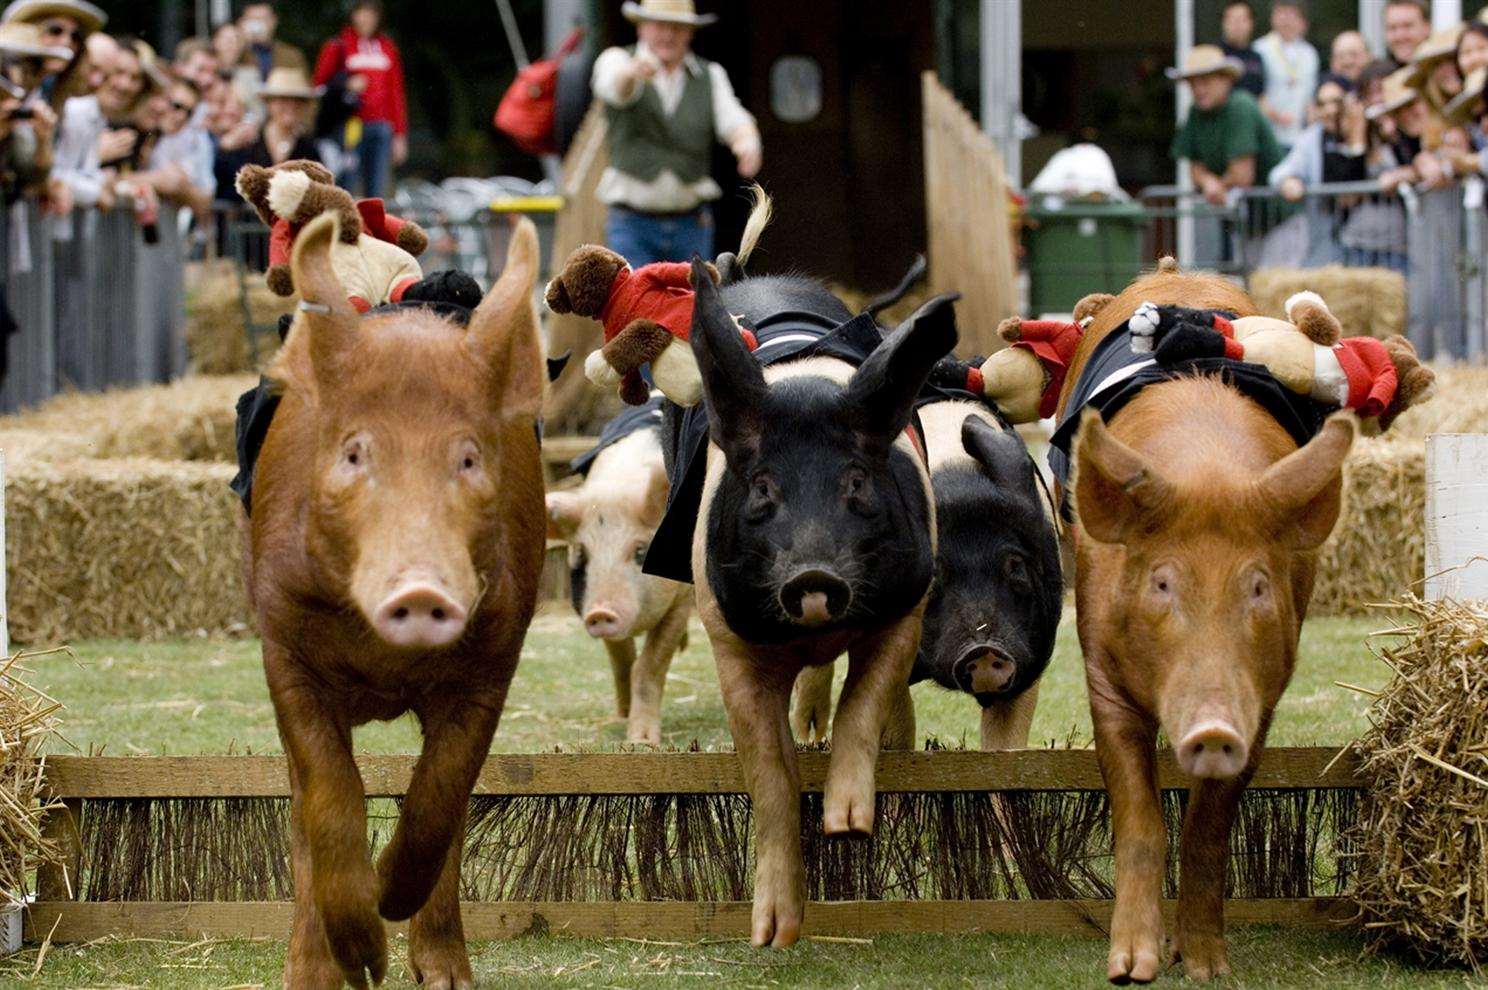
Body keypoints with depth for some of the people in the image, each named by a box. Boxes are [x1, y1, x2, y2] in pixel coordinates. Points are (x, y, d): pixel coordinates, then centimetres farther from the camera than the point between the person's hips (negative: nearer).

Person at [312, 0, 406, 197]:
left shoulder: (388, 48, 13)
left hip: (381, 127, 3)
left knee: (375, 193, 3)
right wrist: (346, 85, -13)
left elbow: (396, 93, 14)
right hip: (351, 126, -3)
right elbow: (320, 84, 5)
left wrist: (399, 135, 10)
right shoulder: (338, 46, 2)